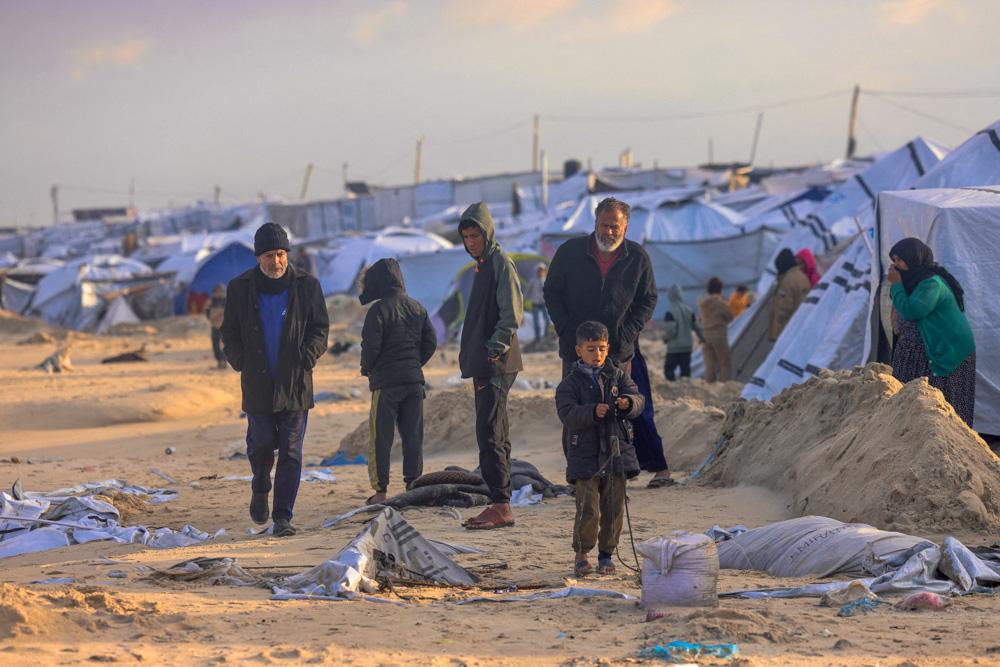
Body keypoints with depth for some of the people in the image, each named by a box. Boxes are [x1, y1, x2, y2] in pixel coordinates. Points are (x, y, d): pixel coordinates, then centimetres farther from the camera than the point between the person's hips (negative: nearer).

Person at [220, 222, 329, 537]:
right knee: (261, 445, 1)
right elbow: (229, 334, 9)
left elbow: (320, 328, 6)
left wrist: (306, 358, -9)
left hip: (295, 383, 0)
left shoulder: (307, 286, 2)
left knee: (291, 452, -3)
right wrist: (242, 363, -4)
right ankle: (260, 490, 33)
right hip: (258, 383, 0)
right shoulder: (240, 288, 3)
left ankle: (283, 517, 1)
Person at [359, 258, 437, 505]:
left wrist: (366, 369, 3)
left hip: (386, 381, -5)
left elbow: (371, 346, -14)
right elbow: (431, 342, 10)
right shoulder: (417, 308, 8)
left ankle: (380, 490, -1)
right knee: (413, 435, 9)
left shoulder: (378, 310, -11)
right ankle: (413, 483, 9)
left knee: (380, 437, 0)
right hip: (414, 380, 5)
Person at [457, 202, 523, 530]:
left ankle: (500, 506, -14)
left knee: (489, 435, -13)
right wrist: (470, 355, 17)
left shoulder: (501, 262, -9)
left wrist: (497, 346, -25)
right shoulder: (483, 264, 20)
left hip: (496, 365, -10)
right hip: (484, 365, 10)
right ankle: (500, 505, 15)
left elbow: (512, 313, -18)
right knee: (495, 435, 11)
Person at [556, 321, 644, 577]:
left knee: (613, 509, 5)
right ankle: (581, 555, 8)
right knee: (588, 510, -9)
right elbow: (568, 416, -12)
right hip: (585, 455, -3)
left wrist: (628, 403, -26)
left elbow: (638, 400, -3)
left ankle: (606, 555, 18)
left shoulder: (618, 376, 9)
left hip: (616, 451, 3)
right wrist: (593, 412, -29)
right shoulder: (570, 383, 0)